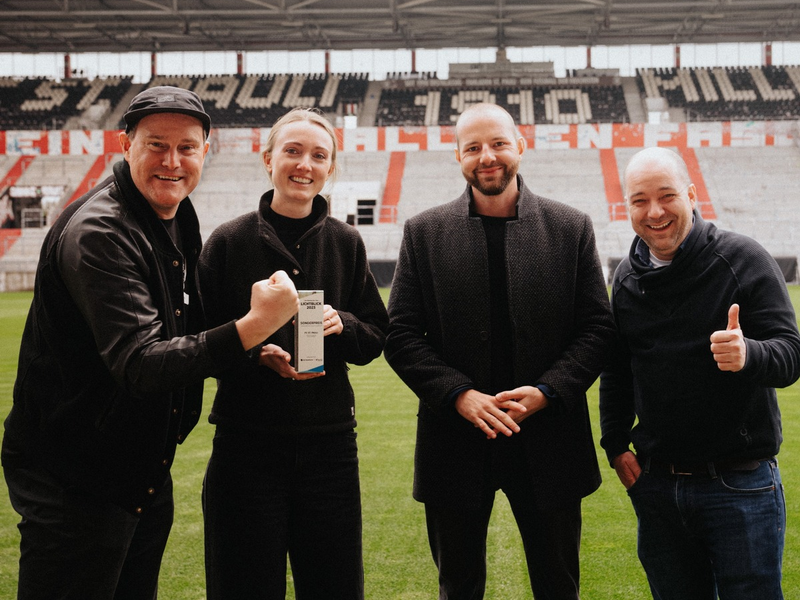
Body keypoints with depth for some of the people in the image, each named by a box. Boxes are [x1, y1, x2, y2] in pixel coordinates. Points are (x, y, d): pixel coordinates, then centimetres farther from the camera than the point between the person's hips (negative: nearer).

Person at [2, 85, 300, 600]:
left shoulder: (179, 220, 7)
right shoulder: (96, 232, -22)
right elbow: (139, 363, -31)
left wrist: (256, 354, 1)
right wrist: (254, 326, -38)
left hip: (148, 475, 9)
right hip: (75, 482, -9)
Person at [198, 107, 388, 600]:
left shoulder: (346, 243, 6)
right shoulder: (230, 241, -1)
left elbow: (376, 337, 8)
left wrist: (341, 324, -12)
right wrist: (258, 353, -18)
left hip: (330, 442, 2)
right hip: (247, 443, -2)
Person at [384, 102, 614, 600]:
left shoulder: (572, 228, 2)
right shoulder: (424, 233, 2)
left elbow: (598, 328, 1)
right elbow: (402, 335, -2)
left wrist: (547, 391, -14)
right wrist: (460, 395, -15)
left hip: (548, 442, 0)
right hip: (456, 443, 0)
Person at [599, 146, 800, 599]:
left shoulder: (743, 259, -9)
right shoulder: (628, 278, 6)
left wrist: (748, 354, -36)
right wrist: (616, 444, 9)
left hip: (740, 488, -4)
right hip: (655, 484, 4)